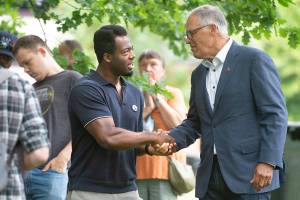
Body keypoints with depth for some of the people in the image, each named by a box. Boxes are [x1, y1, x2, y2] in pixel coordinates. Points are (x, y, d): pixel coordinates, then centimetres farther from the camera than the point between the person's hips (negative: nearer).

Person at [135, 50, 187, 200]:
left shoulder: (173, 93, 10)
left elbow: (178, 124, -6)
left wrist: (157, 97, -2)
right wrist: (148, 107, -5)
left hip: (165, 168, -2)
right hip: (136, 169, 2)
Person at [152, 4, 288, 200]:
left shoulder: (254, 60, -5)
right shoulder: (199, 74, 18)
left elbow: (275, 113, -9)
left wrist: (268, 162, -17)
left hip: (248, 173, -7)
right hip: (211, 175, 7)